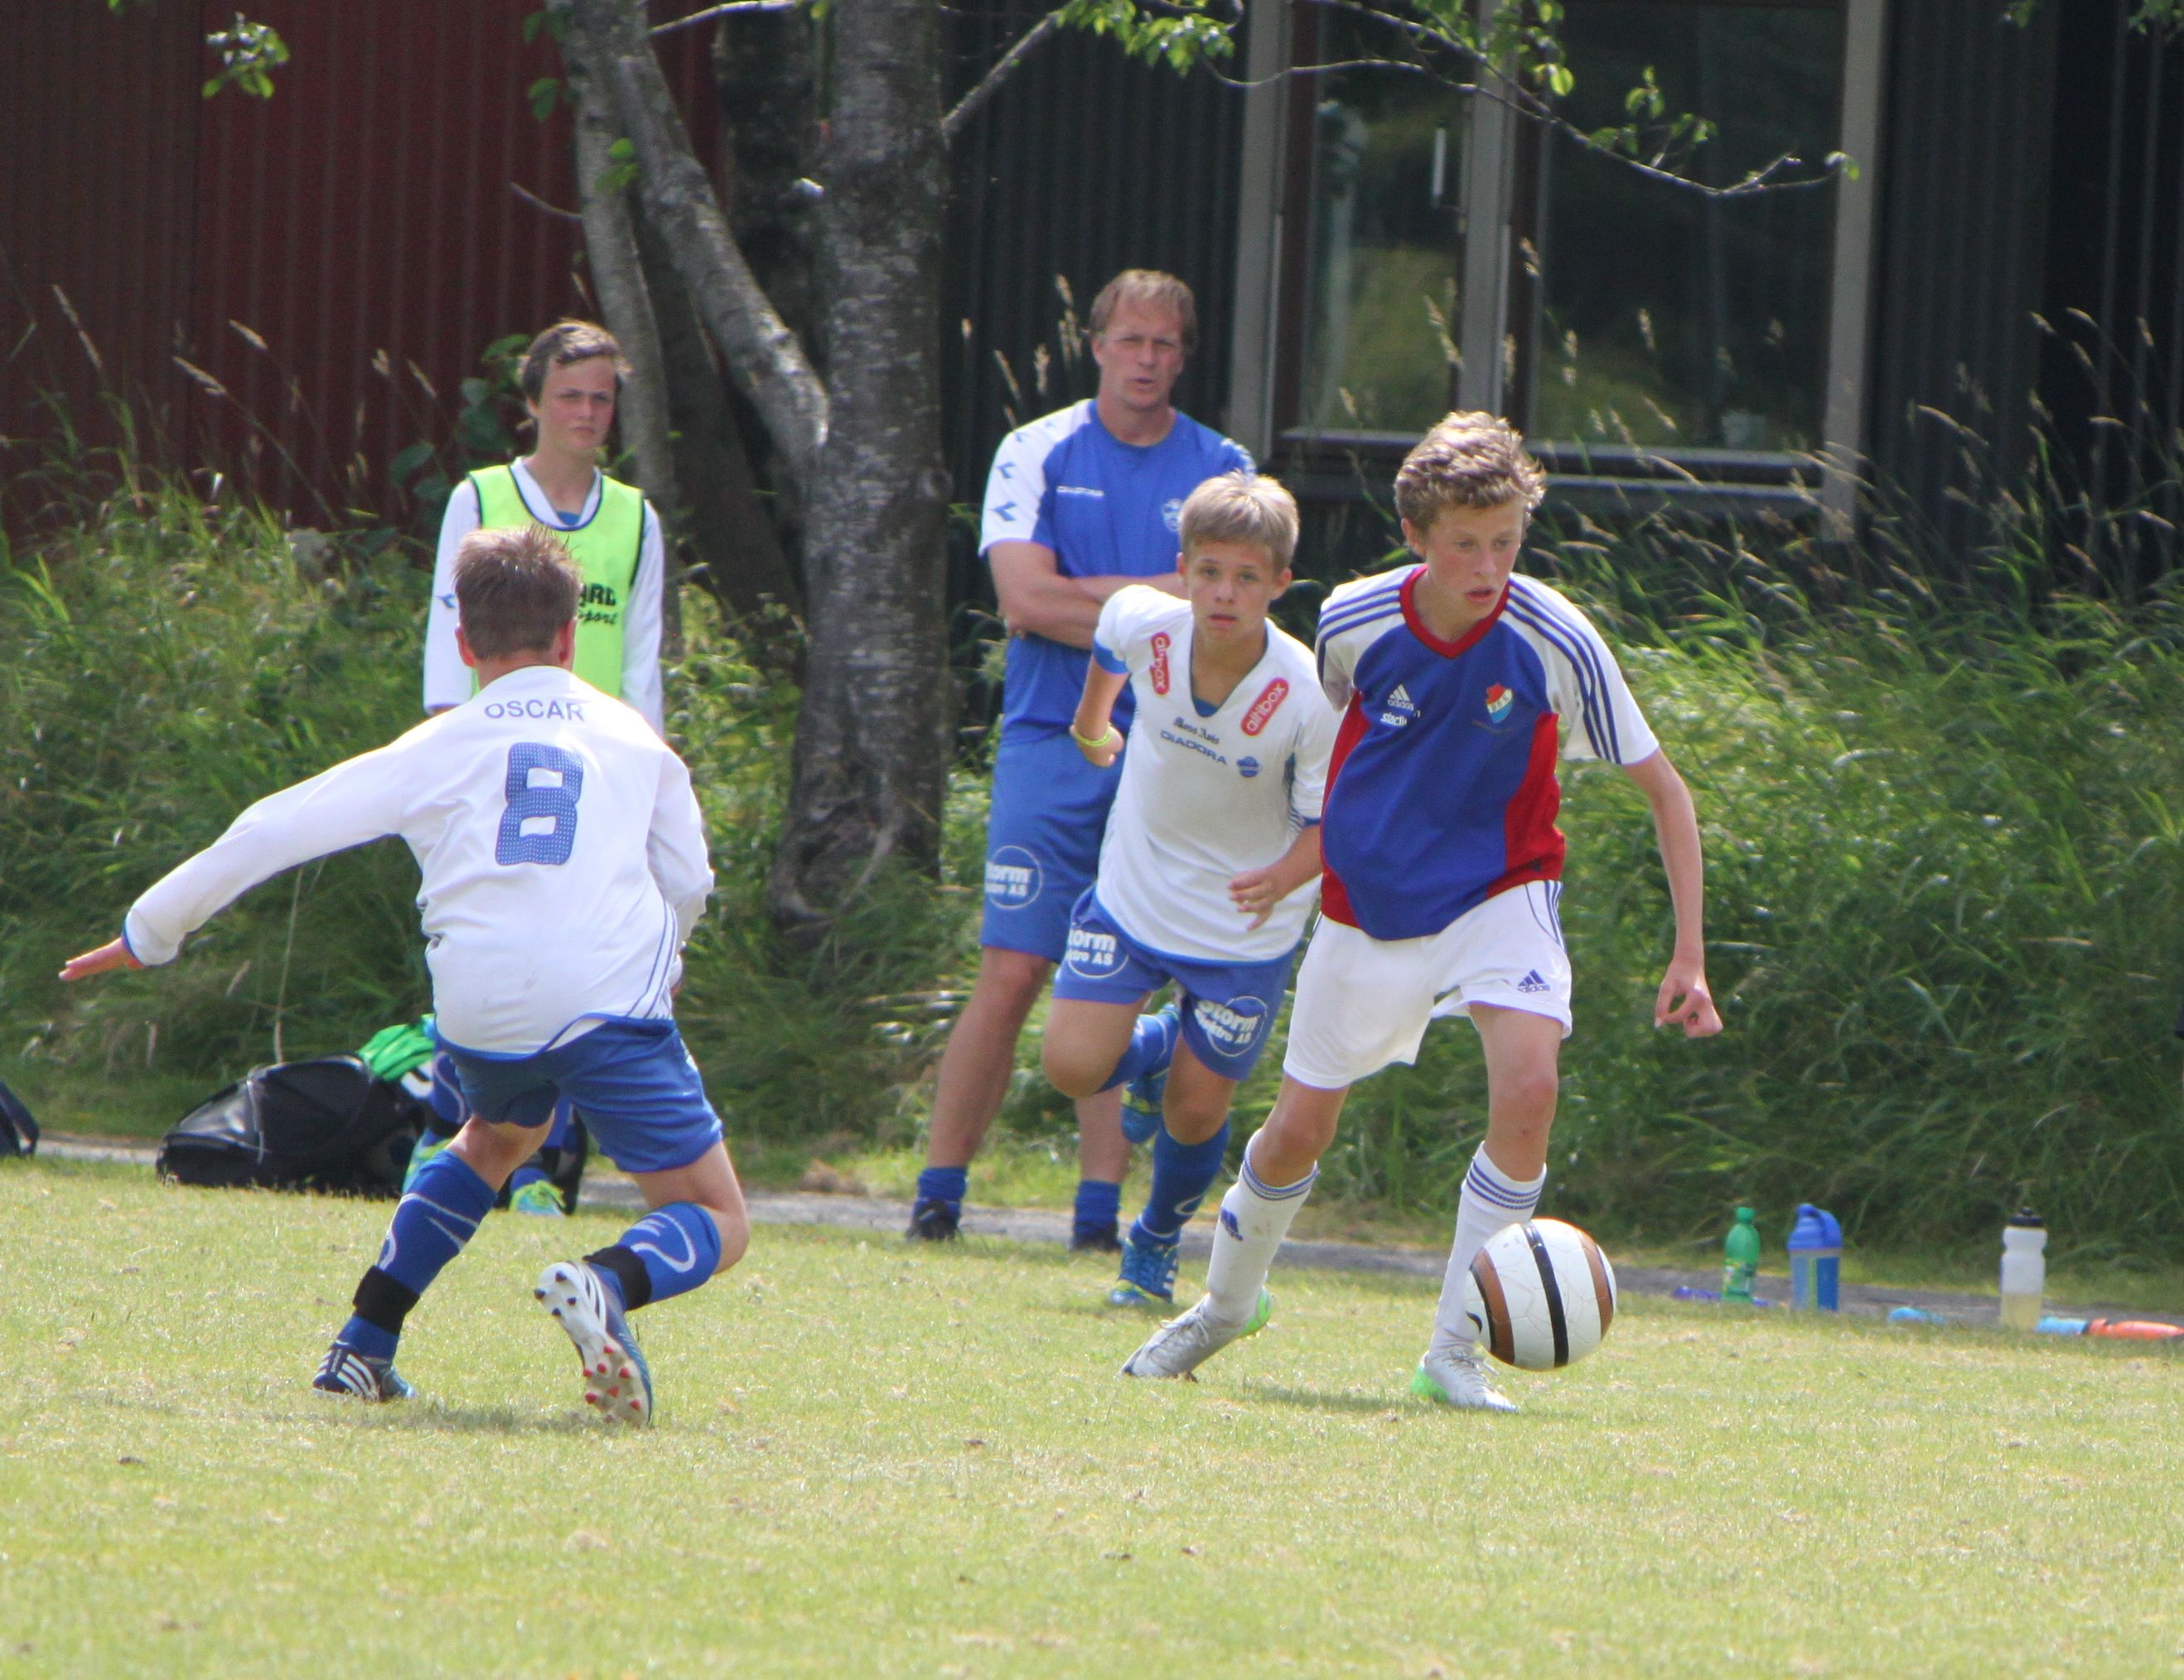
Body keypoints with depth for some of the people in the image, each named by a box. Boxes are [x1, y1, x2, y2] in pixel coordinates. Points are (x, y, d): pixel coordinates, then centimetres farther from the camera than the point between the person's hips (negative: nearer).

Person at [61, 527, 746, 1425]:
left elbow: (277, 829, 14)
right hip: (612, 1000, -2)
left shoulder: (440, 748, 15)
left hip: (483, 1012, 2)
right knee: (713, 1223, 6)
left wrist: (149, 930, 23)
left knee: (495, 1139, 35)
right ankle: (608, 1283, -29)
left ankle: (364, 1346, 25)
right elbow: (688, 881, 18)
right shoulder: (633, 738, 16)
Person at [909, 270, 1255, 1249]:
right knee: (1011, 976, -8)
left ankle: (1099, 1208, 2)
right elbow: (1023, 597, -7)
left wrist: (1078, 597, -8)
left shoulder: (1221, 470, 9)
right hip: (1050, 749, -1)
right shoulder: (1038, 454, 5)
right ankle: (938, 1194, -3)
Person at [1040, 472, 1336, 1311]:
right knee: (1073, 1066, -10)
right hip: (1134, 895, 2)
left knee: (1195, 1110, 6)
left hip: (1246, 928, -2)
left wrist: (1284, 878, -37)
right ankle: (1160, 1048, 26)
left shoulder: (1308, 697, -28)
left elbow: (1328, 821, -16)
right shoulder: (1143, 626, -19)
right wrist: (1091, 723, 22)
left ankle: (1156, 1244, 36)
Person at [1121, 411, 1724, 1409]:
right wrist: (1308, 851, 21)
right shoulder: (1352, 623, -15)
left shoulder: (1558, 644, -20)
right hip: (1365, 904, 2)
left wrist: (1689, 957, -14)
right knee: (1298, 1130, 6)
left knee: (1527, 1085, -26)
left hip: (1499, 891, -2)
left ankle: (1454, 1353, -14)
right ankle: (1226, 1302, 38)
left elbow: (1664, 794, -9)